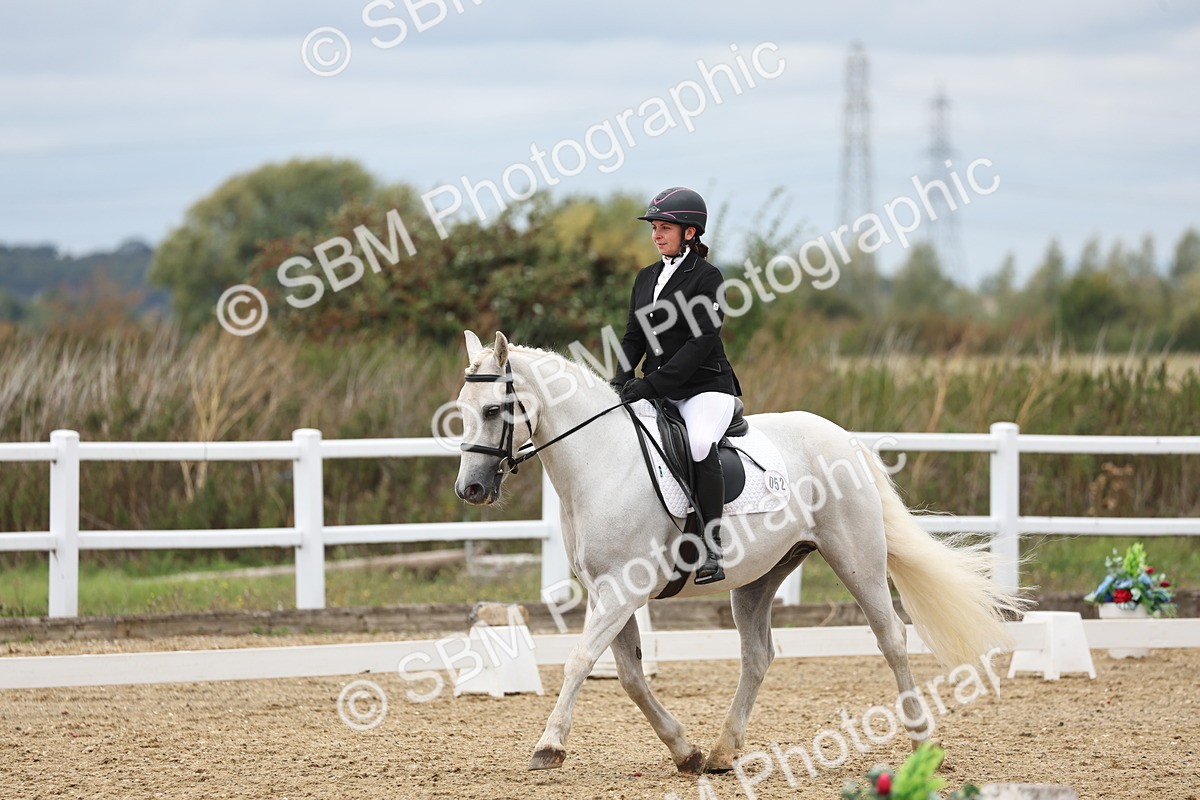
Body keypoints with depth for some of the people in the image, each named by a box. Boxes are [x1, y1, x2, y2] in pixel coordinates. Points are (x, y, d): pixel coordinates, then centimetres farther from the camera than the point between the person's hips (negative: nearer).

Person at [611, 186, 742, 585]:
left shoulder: (706, 277, -8)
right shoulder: (646, 278, 13)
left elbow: (701, 342, -16)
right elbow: (634, 336, 13)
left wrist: (653, 382, -23)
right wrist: (622, 378, -8)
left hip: (705, 386, -8)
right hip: (656, 392, 8)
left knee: (700, 444, -35)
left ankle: (712, 550, -33)